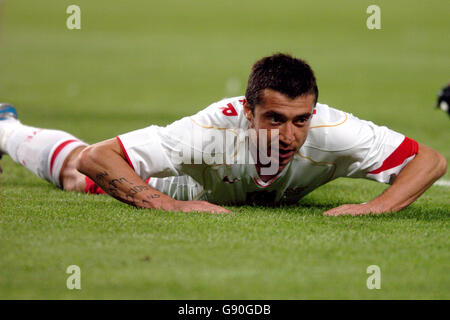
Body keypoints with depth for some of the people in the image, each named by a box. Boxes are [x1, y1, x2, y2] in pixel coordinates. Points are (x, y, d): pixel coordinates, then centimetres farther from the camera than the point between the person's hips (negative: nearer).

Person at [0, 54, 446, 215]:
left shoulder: (330, 130, -47)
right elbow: (94, 158, -47)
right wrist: (167, 205, -60)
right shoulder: (214, 129, -51)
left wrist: (377, 206, -58)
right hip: (189, 186, -3)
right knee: (76, 172, 24)